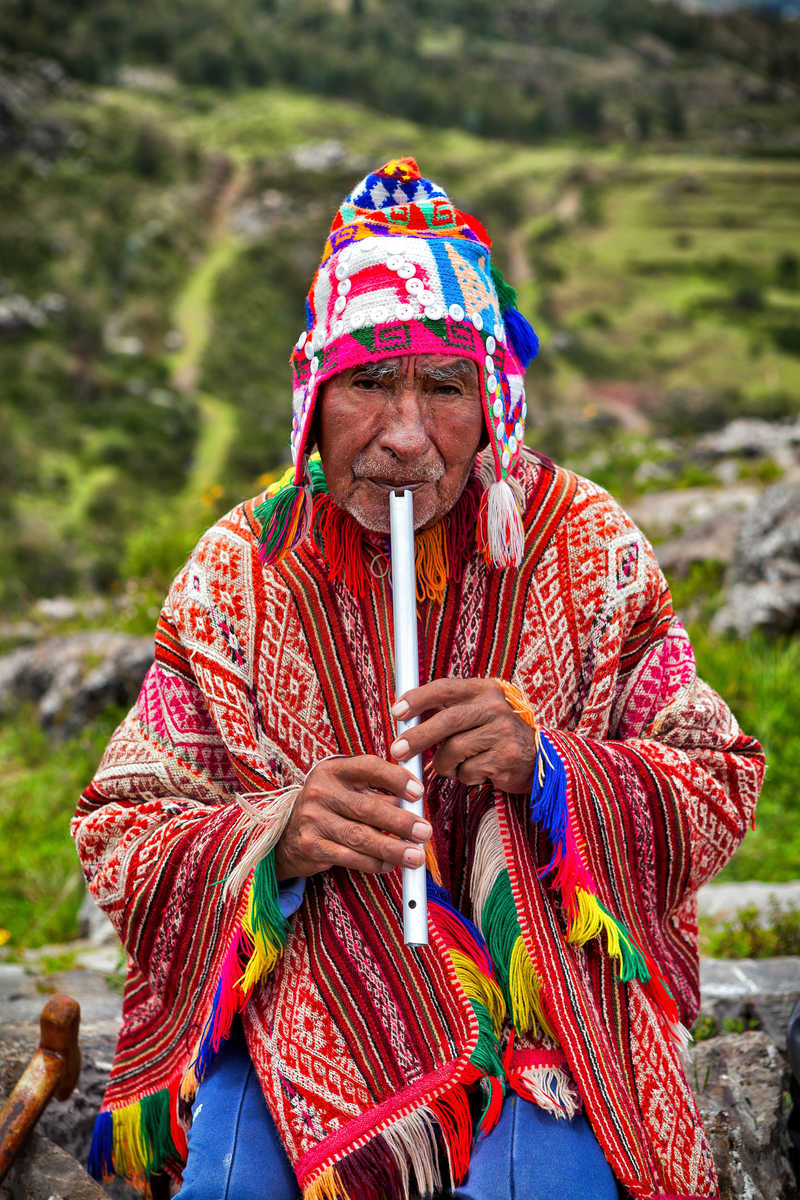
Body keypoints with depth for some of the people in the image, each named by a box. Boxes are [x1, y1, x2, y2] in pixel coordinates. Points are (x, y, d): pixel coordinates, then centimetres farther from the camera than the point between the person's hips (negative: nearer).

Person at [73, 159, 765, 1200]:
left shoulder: (588, 547, 0)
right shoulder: (240, 568, 1)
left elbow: (719, 787, 1)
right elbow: (122, 841, 1)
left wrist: (549, 767, -18)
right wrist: (275, 837, -20)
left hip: (540, 988, 0)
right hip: (294, 989, 1)